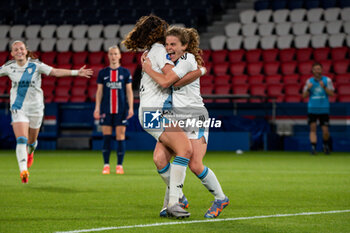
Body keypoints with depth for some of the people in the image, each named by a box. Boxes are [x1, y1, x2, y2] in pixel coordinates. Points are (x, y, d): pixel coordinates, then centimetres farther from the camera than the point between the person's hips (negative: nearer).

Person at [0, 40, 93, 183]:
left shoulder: (35, 65, -8)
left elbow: (55, 72, -15)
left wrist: (76, 72, -25)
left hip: (35, 107, 1)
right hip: (18, 108, -1)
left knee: (31, 141, 15)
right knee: (21, 140, -18)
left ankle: (30, 153, 51)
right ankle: (23, 171, -23)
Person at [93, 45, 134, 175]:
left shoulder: (125, 72, 6)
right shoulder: (102, 73, 8)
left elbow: (129, 91, 5)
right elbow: (99, 91, 9)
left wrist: (131, 108, -4)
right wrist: (97, 108, 0)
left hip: (121, 109, -1)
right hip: (106, 110, 1)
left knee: (120, 136, -1)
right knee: (106, 137, -1)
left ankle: (119, 165, 4)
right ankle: (106, 165, 4)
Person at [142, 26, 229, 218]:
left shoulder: (188, 59, -13)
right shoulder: (171, 60, 11)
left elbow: (165, 81, -22)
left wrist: (148, 69, -8)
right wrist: (147, 58, 9)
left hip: (195, 119, -7)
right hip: (173, 119, 7)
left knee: (195, 166, -14)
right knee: (159, 158, -12)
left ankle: (221, 199, 8)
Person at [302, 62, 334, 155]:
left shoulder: (327, 80, 3)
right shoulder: (309, 81, 7)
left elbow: (332, 93, -4)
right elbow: (304, 95, 7)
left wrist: (324, 87, -18)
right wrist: (308, 88, -12)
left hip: (324, 109, -1)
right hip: (312, 109, 1)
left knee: (325, 130, -1)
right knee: (313, 128, -10)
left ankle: (326, 145, 25)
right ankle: (313, 147, -11)